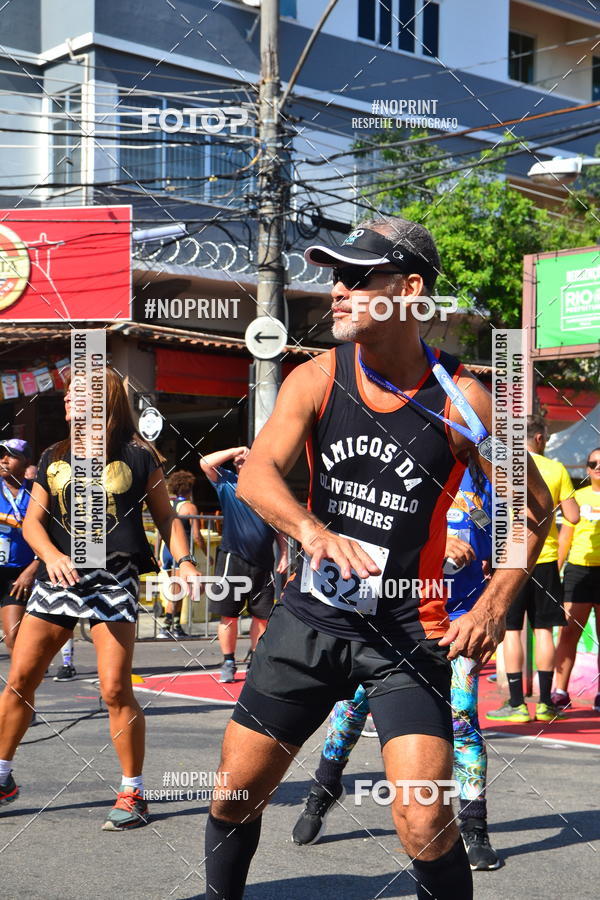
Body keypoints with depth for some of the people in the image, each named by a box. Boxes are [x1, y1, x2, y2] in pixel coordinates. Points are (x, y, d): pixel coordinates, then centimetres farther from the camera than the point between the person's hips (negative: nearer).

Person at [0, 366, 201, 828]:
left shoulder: (137, 456, 3)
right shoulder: (54, 457, 13)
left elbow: (166, 515, 9)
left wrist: (184, 560, -7)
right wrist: (51, 555, -11)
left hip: (114, 580, -4)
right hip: (58, 577, 4)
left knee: (116, 689, -9)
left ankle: (133, 793, 5)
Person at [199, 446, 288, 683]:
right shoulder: (227, 482, 5)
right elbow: (206, 463, -8)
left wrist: (284, 553, 8)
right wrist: (235, 451, -7)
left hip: (263, 562, 2)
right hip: (233, 558, -2)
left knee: (262, 616, 5)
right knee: (229, 615, 0)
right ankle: (228, 663, 10)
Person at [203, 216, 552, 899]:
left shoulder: (458, 400, -10)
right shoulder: (316, 379, -4)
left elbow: (534, 509, 0)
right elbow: (256, 473, -19)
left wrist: (494, 606, -12)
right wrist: (313, 529, -39)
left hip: (407, 631, -3)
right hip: (311, 614, 3)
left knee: (424, 825, -15)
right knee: (235, 792, 9)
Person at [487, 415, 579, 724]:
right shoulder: (556, 469, 2)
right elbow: (573, 516, 2)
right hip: (546, 556, 2)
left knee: (511, 630, 2)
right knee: (543, 629, 8)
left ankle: (516, 704, 0)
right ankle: (545, 703, 10)